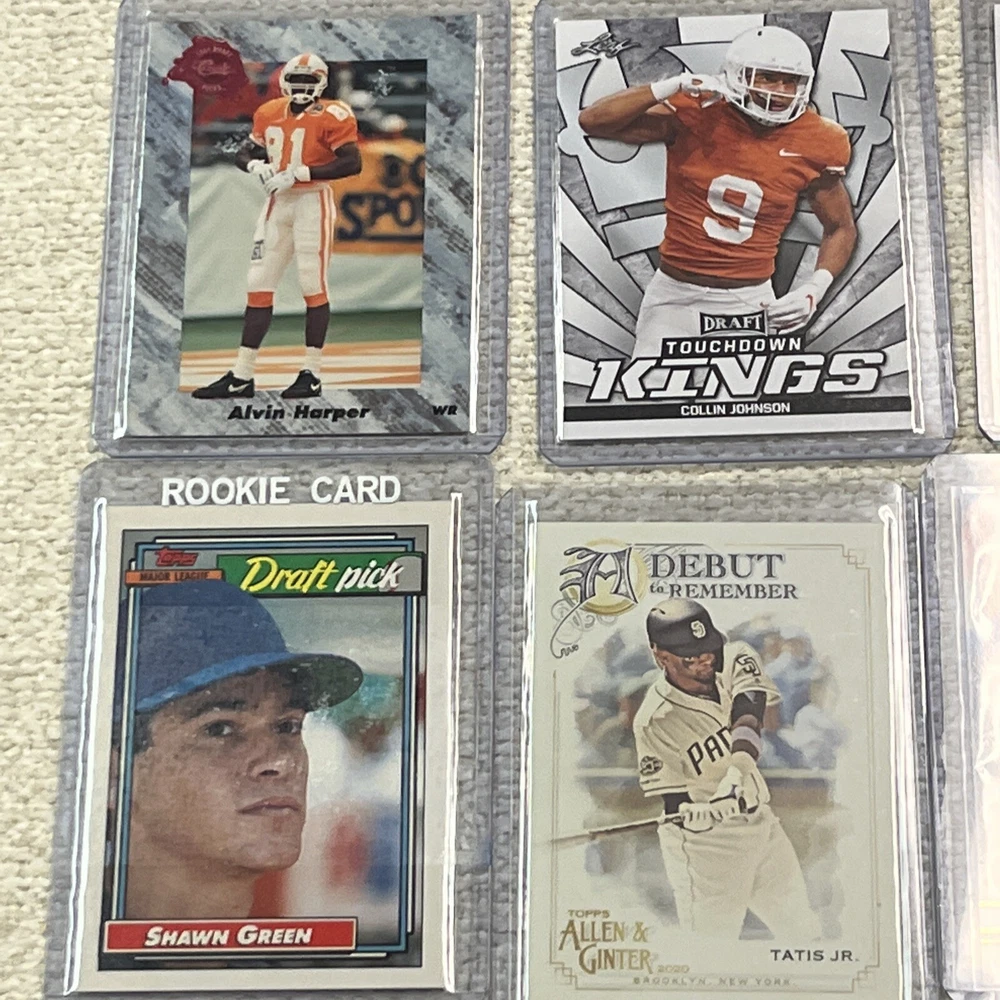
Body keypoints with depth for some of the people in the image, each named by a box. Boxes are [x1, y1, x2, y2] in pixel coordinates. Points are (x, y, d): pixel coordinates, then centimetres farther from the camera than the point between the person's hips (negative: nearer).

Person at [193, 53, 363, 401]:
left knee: (313, 287, -3)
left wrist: (300, 173, -21)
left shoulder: (332, 116, -8)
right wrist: (256, 165, -5)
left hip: (313, 203, -6)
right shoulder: (270, 114, 11)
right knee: (258, 286, 5)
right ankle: (241, 376, 9)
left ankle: (312, 374, 7)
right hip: (277, 203, 6)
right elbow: (244, 152, 19)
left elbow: (352, 163, -18)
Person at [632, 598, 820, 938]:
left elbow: (748, 716, -22)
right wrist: (702, 811, -37)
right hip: (705, 843, -5)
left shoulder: (734, 661, -5)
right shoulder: (654, 721, -17)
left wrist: (738, 767, -40)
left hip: (762, 823, 6)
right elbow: (674, 805, -15)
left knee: (803, 931, 17)